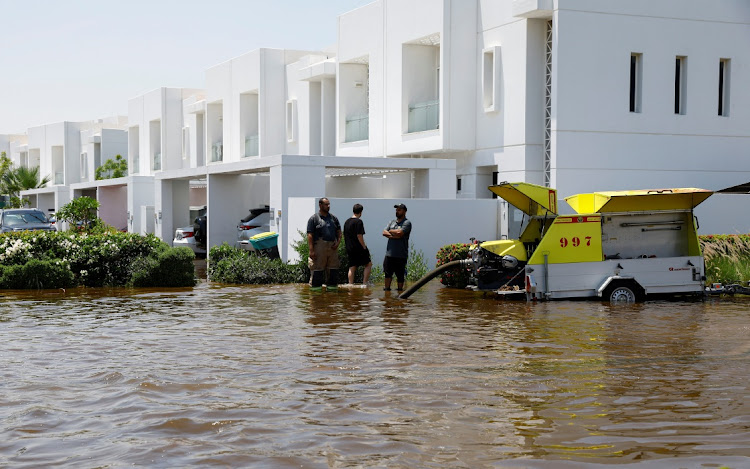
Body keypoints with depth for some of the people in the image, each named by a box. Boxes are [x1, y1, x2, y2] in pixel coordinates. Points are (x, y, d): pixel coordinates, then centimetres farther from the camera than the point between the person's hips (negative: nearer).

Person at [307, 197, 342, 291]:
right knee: (318, 268, -5)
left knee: (334, 268, 5)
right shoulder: (314, 218, 1)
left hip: (332, 246, 5)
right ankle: (316, 287, -2)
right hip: (320, 246, -5)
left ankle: (332, 286, 13)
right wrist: (311, 250, -13)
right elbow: (310, 235, -5)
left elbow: (339, 231, 20)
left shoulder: (333, 217, 17)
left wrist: (338, 242, 1)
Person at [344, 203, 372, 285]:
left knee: (352, 268, 8)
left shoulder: (347, 222, 13)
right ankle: (364, 283, -2)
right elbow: (359, 236, -17)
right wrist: (364, 247, -11)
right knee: (368, 264, 5)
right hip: (358, 248, -7)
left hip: (349, 249, 7)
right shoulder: (358, 221, -11)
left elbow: (344, 236, 16)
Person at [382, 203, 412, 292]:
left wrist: (390, 231, -1)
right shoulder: (392, 222, 16)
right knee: (388, 273, 6)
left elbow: (399, 232, -18)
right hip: (389, 253, 5)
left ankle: (400, 289, 13)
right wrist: (393, 236, -13)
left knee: (400, 274, 3)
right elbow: (384, 232, 4)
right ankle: (387, 288, 14)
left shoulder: (407, 223, -3)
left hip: (401, 254, -5)